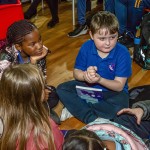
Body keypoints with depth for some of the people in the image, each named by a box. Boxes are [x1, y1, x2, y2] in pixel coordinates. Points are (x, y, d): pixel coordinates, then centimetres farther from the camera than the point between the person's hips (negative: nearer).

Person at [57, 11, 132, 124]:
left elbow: (119, 86, -20)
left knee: (119, 107, -36)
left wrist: (100, 79, -38)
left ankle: (76, 108, -19)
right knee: (62, 89, -15)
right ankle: (91, 119, -26)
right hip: (88, 86, 4)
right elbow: (76, 72, -5)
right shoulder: (86, 48, -12)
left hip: (112, 90, -3)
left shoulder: (123, 53, -21)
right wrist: (85, 75, -30)